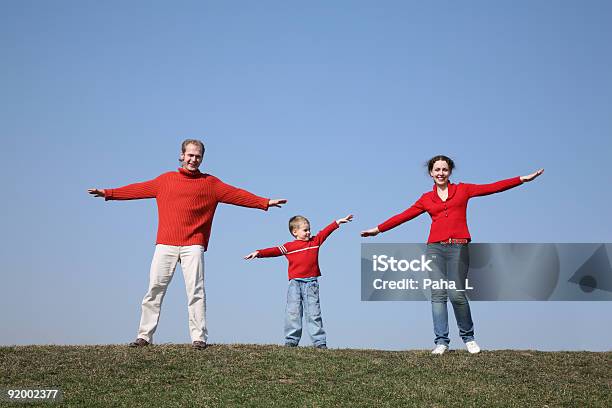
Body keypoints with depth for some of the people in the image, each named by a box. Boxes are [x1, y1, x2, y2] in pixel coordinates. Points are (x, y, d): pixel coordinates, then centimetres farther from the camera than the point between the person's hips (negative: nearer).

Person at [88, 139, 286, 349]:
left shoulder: (210, 183, 11)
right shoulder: (166, 179, 16)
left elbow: (237, 194, 6)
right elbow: (139, 189, 20)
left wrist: (265, 202, -2)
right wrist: (109, 193, 19)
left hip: (193, 245, -2)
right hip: (165, 244, 2)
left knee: (195, 291, -8)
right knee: (154, 289, 1)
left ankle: (199, 338, -5)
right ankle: (144, 336, 5)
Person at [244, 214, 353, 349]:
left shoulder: (315, 241, 12)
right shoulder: (289, 246, 4)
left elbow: (326, 231, 15)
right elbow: (275, 251, -2)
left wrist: (338, 222, 13)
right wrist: (258, 253, -12)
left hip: (311, 283, 1)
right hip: (295, 283, -1)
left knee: (314, 313, 2)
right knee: (293, 312, -1)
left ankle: (319, 341, 2)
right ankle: (291, 340, 4)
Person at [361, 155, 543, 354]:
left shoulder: (462, 190, 12)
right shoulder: (426, 199, 15)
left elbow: (492, 188, 7)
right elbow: (403, 216, 15)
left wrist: (522, 179, 1)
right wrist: (378, 229, 13)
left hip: (458, 248, -2)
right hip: (435, 248, 2)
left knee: (456, 294, -10)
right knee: (438, 294, -4)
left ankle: (468, 337, 9)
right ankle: (441, 341, 0)